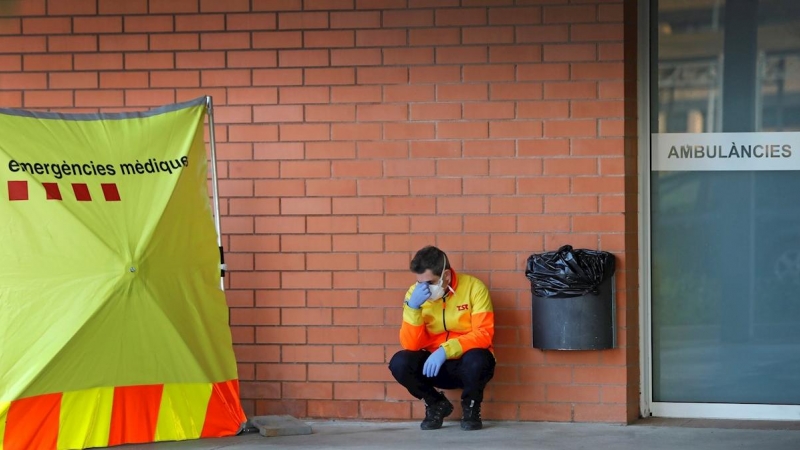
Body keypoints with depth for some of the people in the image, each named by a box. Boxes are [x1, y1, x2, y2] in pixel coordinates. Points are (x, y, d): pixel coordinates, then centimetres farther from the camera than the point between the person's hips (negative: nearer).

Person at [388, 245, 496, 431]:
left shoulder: (474, 287, -13)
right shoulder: (415, 292, -6)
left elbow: (483, 335, -20)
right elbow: (411, 345, -12)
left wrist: (445, 350, -32)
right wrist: (413, 307, -26)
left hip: (467, 363, -3)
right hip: (434, 364, 3)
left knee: (476, 359, -37)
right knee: (399, 363, -25)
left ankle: (471, 407, -4)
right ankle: (436, 404, 3)